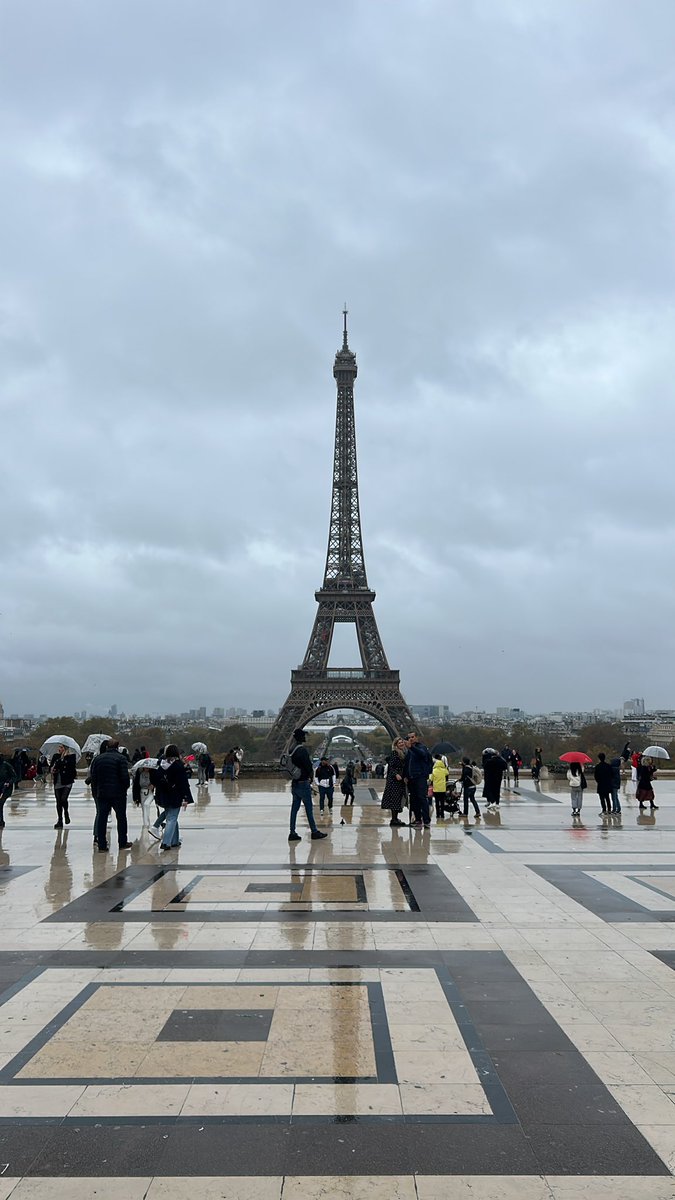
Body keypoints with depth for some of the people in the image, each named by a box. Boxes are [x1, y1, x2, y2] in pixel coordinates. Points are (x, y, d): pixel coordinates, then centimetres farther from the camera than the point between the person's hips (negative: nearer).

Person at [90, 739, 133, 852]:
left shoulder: (97, 759, 7)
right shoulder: (120, 758, -8)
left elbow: (93, 777, 7)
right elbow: (125, 776, -14)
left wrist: (95, 791, 13)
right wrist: (126, 787, 2)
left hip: (101, 793, 3)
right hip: (118, 794, -3)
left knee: (101, 818, 6)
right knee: (121, 818, 9)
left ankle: (102, 845, 4)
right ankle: (123, 843, 14)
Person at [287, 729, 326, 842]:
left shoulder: (292, 751, 10)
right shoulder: (303, 750, -16)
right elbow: (309, 767, -16)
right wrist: (311, 777, 3)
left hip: (295, 783, 8)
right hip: (303, 783, -8)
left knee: (294, 808, 9)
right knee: (309, 808, 0)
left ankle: (292, 833, 10)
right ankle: (314, 832, 7)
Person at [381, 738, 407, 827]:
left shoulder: (405, 753, 14)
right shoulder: (394, 753, -8)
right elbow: (391, 766, -13)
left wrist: (405, 777, 7)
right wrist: (396, 774, -24)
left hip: (401, 779, 8)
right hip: (394, 779, -8)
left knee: (399, 799, 8)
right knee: (394, 799, -8)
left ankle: (396, 818, 12)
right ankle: (393, 819, -7)